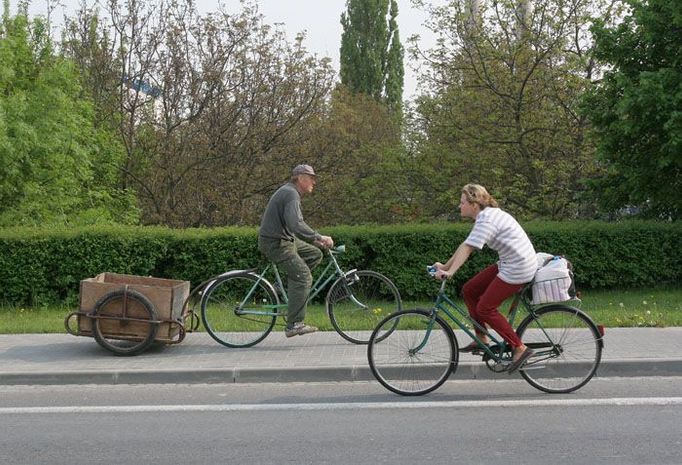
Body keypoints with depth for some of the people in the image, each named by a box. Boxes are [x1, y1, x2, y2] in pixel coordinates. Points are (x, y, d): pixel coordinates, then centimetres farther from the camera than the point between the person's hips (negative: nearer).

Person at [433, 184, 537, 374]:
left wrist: (450, 272, -37)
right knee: (469, 290, 8)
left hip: (518, 268, -10)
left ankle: (520, 348, 2)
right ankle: (482, 339, 15)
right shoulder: (486, 216, 12)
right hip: (508, 264, 10)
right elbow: (465, 246, 15)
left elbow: (467, 249, -30)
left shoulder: (487, 220, -19)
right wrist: (445, 266, 13)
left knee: (485, 309, -6)